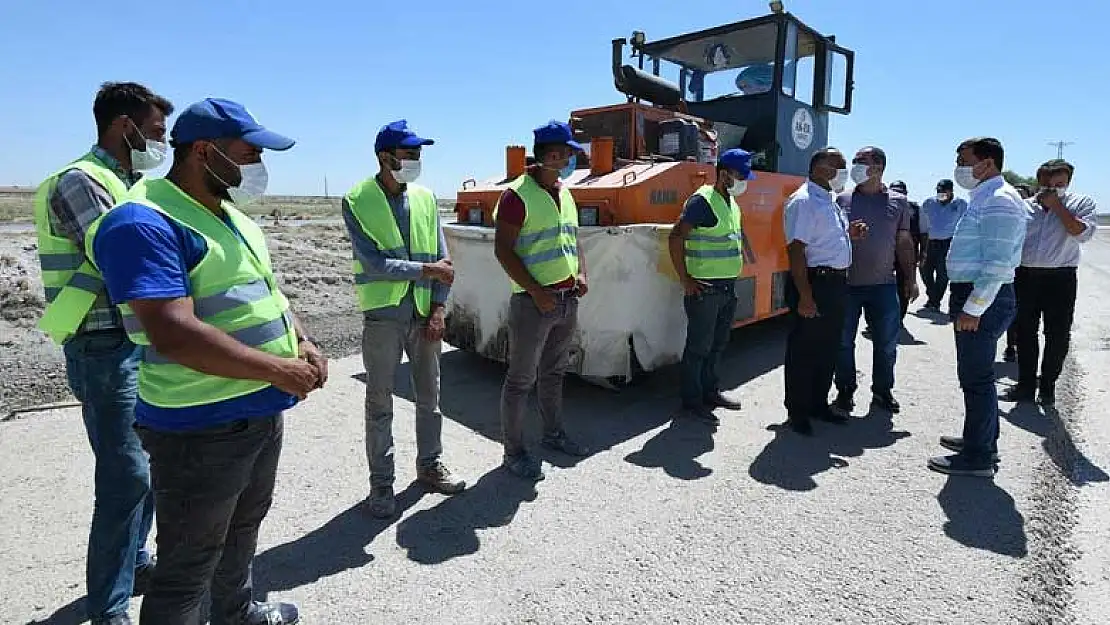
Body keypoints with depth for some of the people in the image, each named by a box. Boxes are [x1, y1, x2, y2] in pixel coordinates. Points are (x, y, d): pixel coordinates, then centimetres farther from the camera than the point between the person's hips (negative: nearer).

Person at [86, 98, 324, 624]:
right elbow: (175, 335, -29)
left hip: (262, 412, 10)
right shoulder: (145, 223, -20)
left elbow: (264, 290, 18)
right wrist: (279, 369, -23)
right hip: (201, 428, -9)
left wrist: (302, 343, 0)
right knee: (188, 566, 7)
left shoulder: (234, 217, 11)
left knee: (243, 529, 28)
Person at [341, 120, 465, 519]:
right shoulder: (357, 201, -7)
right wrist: (426, 269, -14)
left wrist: (438, 309, -5)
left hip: (424, 315, 4)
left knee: (429, 395, 15)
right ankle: (381, 481, 22)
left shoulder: (424, 198, 4)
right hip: (382, 317, -4)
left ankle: (430, 464, 34)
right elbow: (374, 263, -15)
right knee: (380, 403, 7)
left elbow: (442, 257, 3)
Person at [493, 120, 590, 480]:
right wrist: (536, 291, -18)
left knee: (554, 372, 20)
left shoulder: (565, 194, 13)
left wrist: (581, 275, 4)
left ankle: (553, 434, 36)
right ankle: (514, 451, 14)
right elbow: (503, 250, -15)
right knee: (521, 379, 2)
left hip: (567, 300, 8)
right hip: (533, 302, -8)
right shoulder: (518, 195, -12)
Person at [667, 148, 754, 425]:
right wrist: (685, 280, -20)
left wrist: (731, 281, 17)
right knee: (699, 345, 0)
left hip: (728, 286, 9)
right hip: (704, 288, -9)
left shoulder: (731, 203, 14)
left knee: (718, 343, 18)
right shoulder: (702, 200, -14)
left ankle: (710, 391, 32)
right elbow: (675, 238, -21)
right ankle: (691, 402, 10)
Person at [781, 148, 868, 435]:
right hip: (814, 282, -10)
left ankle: (819, 404, 32)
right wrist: (805, 295, -25)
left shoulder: (830, 201, 17)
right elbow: (796, 249, -20)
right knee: (804, 351, 1)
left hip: (836, 282, 10)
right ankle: (797, 412, 13)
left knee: (828, 349, 17)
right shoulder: (803, 201, -13)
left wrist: (849, 233, 8)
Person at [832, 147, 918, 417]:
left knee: (887, 342, 9)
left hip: (883, 284, 1)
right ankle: (845, 392, 18)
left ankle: (882, 391, 26)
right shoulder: (843, 199, 3)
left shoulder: (898, 202, 6)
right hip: (846, 284, -1)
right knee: (843, 341, 4)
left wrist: (911, 278, 8)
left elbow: (904, 242, 11)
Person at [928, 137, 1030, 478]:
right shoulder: (984, 198, 16)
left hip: (984, 300, -10)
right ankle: (982, 440, 33)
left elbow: (997, 264, -22)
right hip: (974, 296, 10)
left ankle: (978, 457, 7)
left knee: (976, 377, -3)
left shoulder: (999, 201, -15)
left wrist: (973, 308, -22)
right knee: (977, 374, 19)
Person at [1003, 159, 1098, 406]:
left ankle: (1047, 386, 16)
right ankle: (1026, 385, 17)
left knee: (1058, 335, 2)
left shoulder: (1082, 203, 2)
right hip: (1026, 276, 2)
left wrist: (1056, 206, -12)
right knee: (1025, 332, 7)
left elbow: (1082, 233, -15)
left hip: (1060, 278, -2)